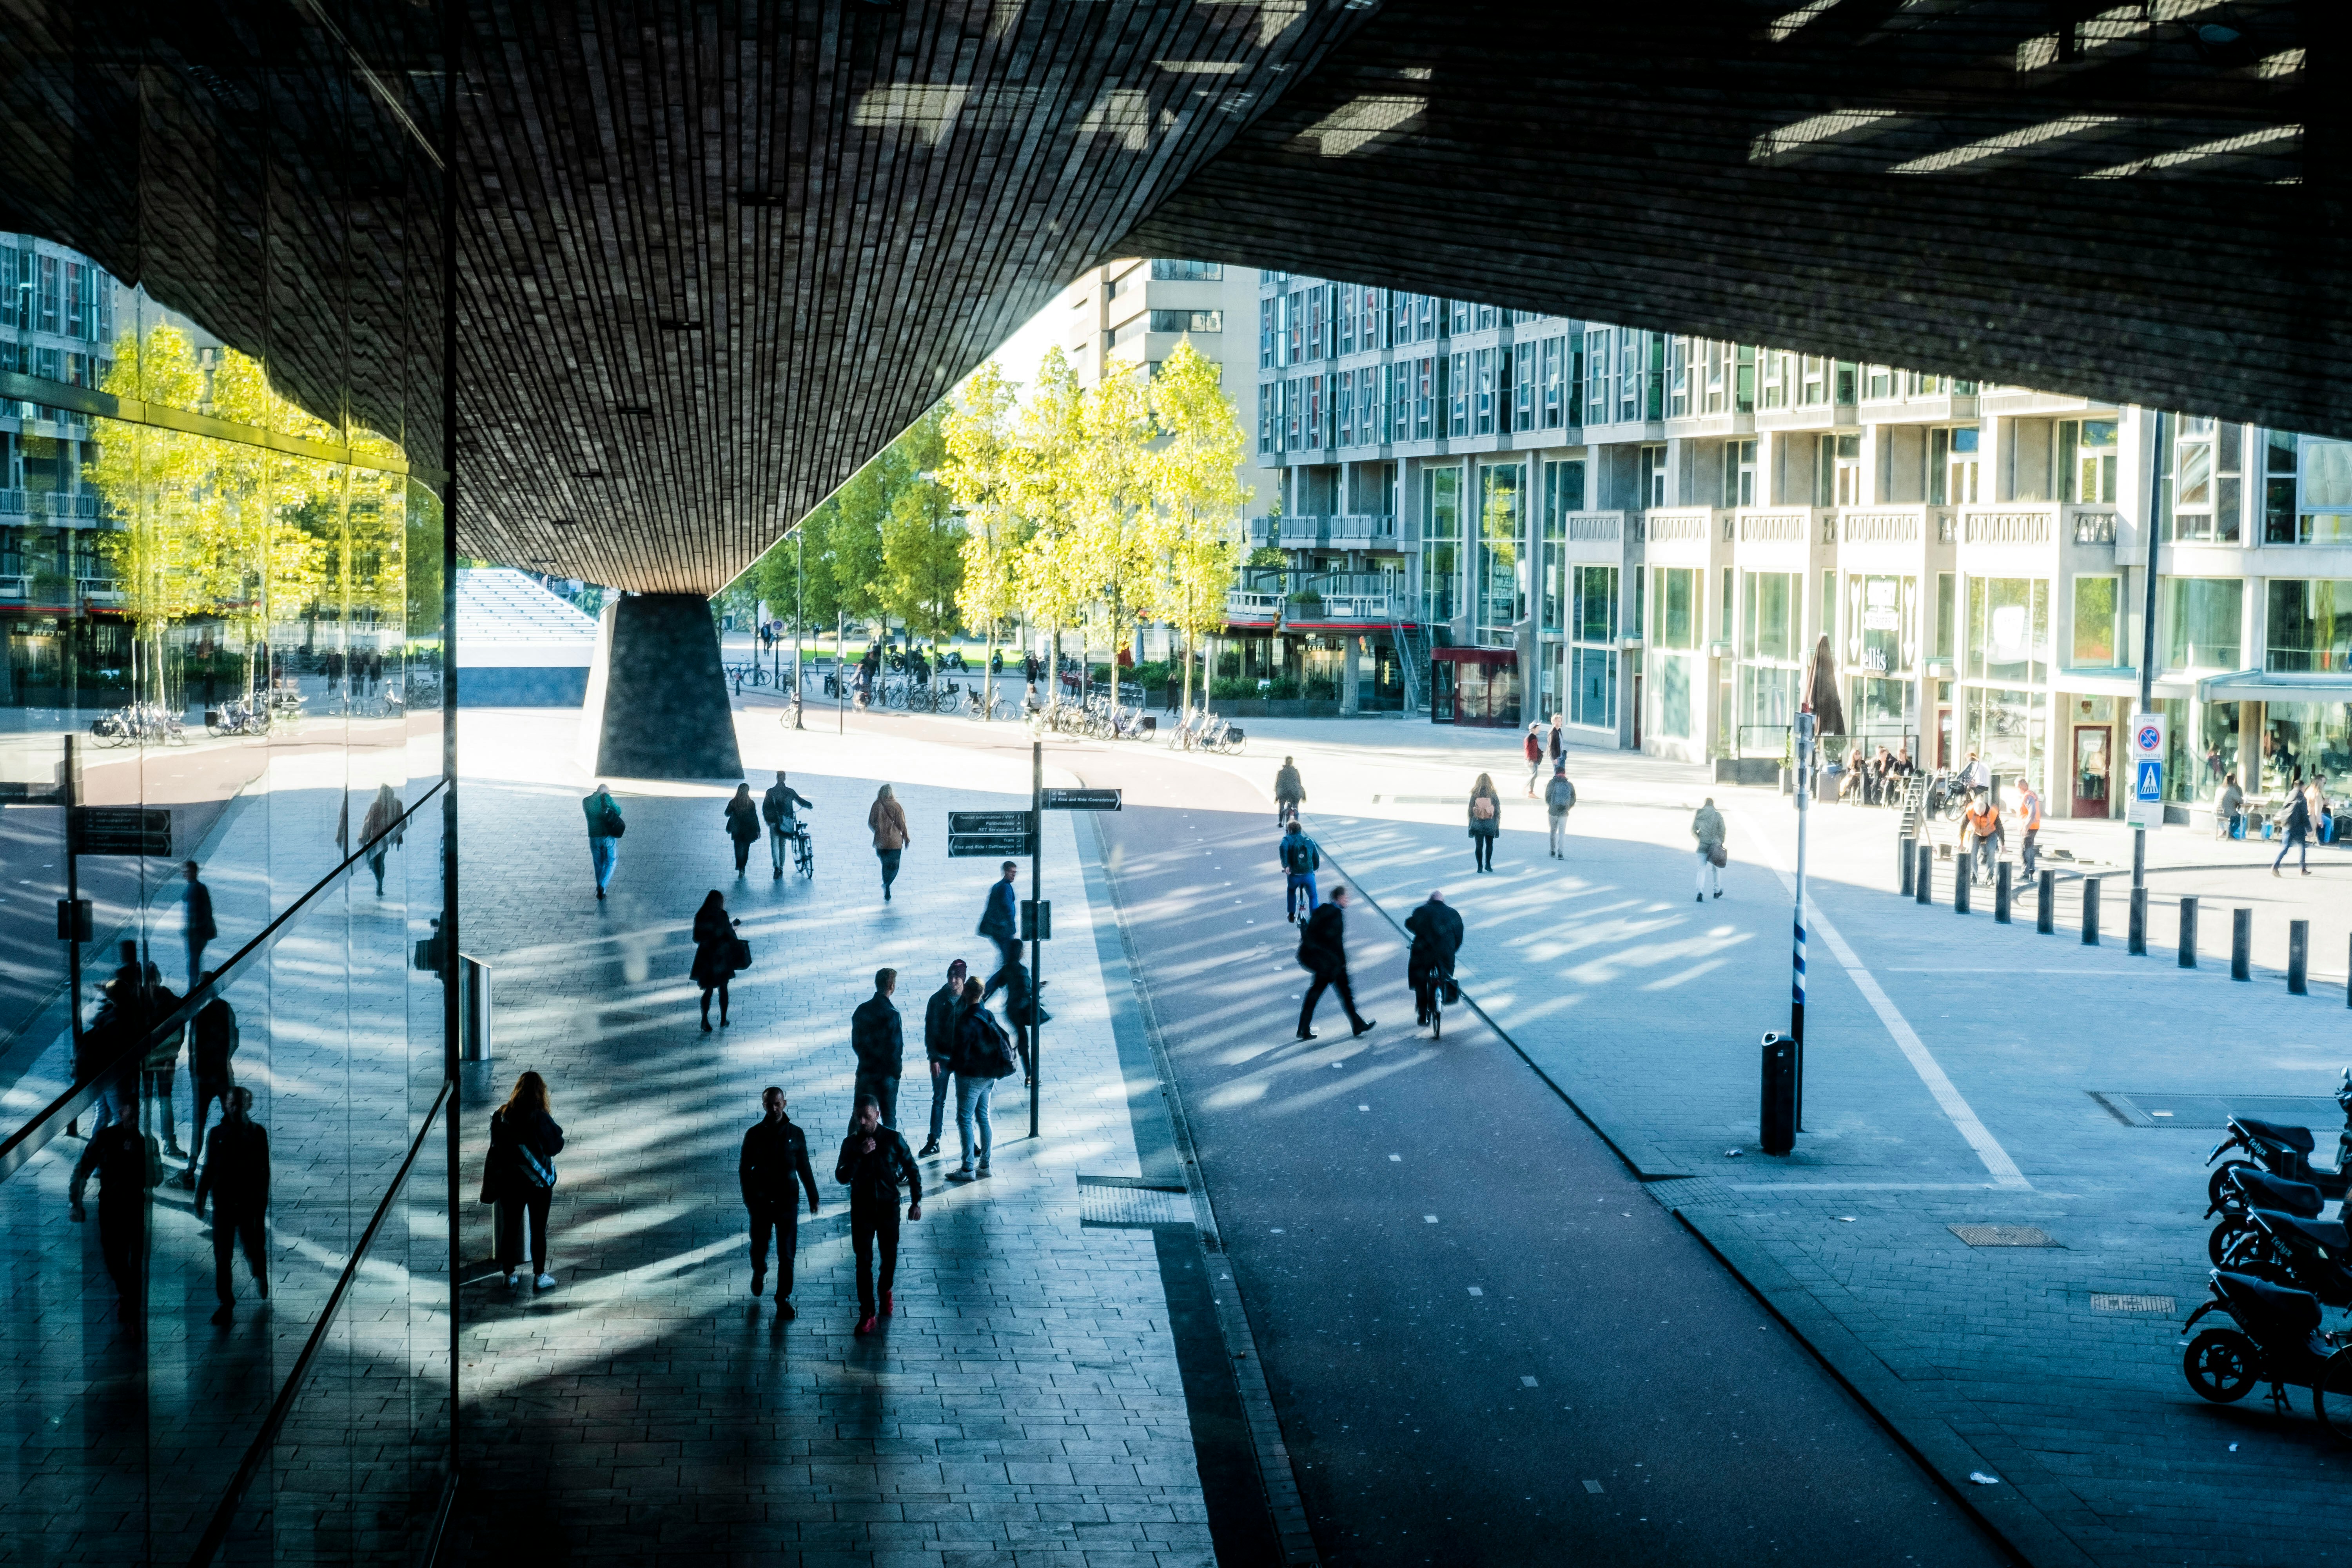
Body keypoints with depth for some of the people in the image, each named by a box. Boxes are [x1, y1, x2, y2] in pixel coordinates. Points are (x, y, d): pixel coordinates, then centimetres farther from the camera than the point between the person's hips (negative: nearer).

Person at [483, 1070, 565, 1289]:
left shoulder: (500, 1115, -5)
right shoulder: (540, 1117, -19)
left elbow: (496, 1146, 5)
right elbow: (556, 1146, -10)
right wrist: (551, 1122, 2)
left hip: (509, 1181, 4)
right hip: (538, 1182, -4)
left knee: (510, 1228, 14)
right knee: (538, 1230, 8)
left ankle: (509, 1275, 23)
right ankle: (539, 1277, 14)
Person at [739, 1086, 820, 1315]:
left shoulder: (796, 1134, -3)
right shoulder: (754, 1135, -5)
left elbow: (804, 1168, 6)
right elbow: (744, 1169, -1)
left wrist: (813, 1197, 9)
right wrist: (749, 1199, -10)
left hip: (788, 1202, 0)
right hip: (761, 1202, 0)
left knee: (787, 1254, -2)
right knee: (759, 1247, 14)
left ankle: (783, 1301, 8)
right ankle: (759, 1273, 48)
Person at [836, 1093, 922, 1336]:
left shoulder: (893, 1140, -10)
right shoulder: (851, 1143, -7)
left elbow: (912, 1170, -1)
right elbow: (841, 1177, -15)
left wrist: (917, 1201, -6)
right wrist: (860, 1155, -26)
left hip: (889, 1208, 0)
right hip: (862, 1210, 0)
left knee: (889, 1256, 13)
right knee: (864, 1261, -1)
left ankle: (886, 1290, 42)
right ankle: (867, 1313, 3)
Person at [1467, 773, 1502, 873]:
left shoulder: (1475, 795, -4)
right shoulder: (1493, 795, -4)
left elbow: (1470, 811, -1)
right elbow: (1498, 812, -1)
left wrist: (1470, 826, 7)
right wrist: (1497, 827, 7)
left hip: (1477, 824, 0)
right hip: (1490, 825, 0)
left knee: (1479, 846, 5)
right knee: (1489, 845, 16)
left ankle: (1480, 866, 2)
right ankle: (1488, 864, 13)